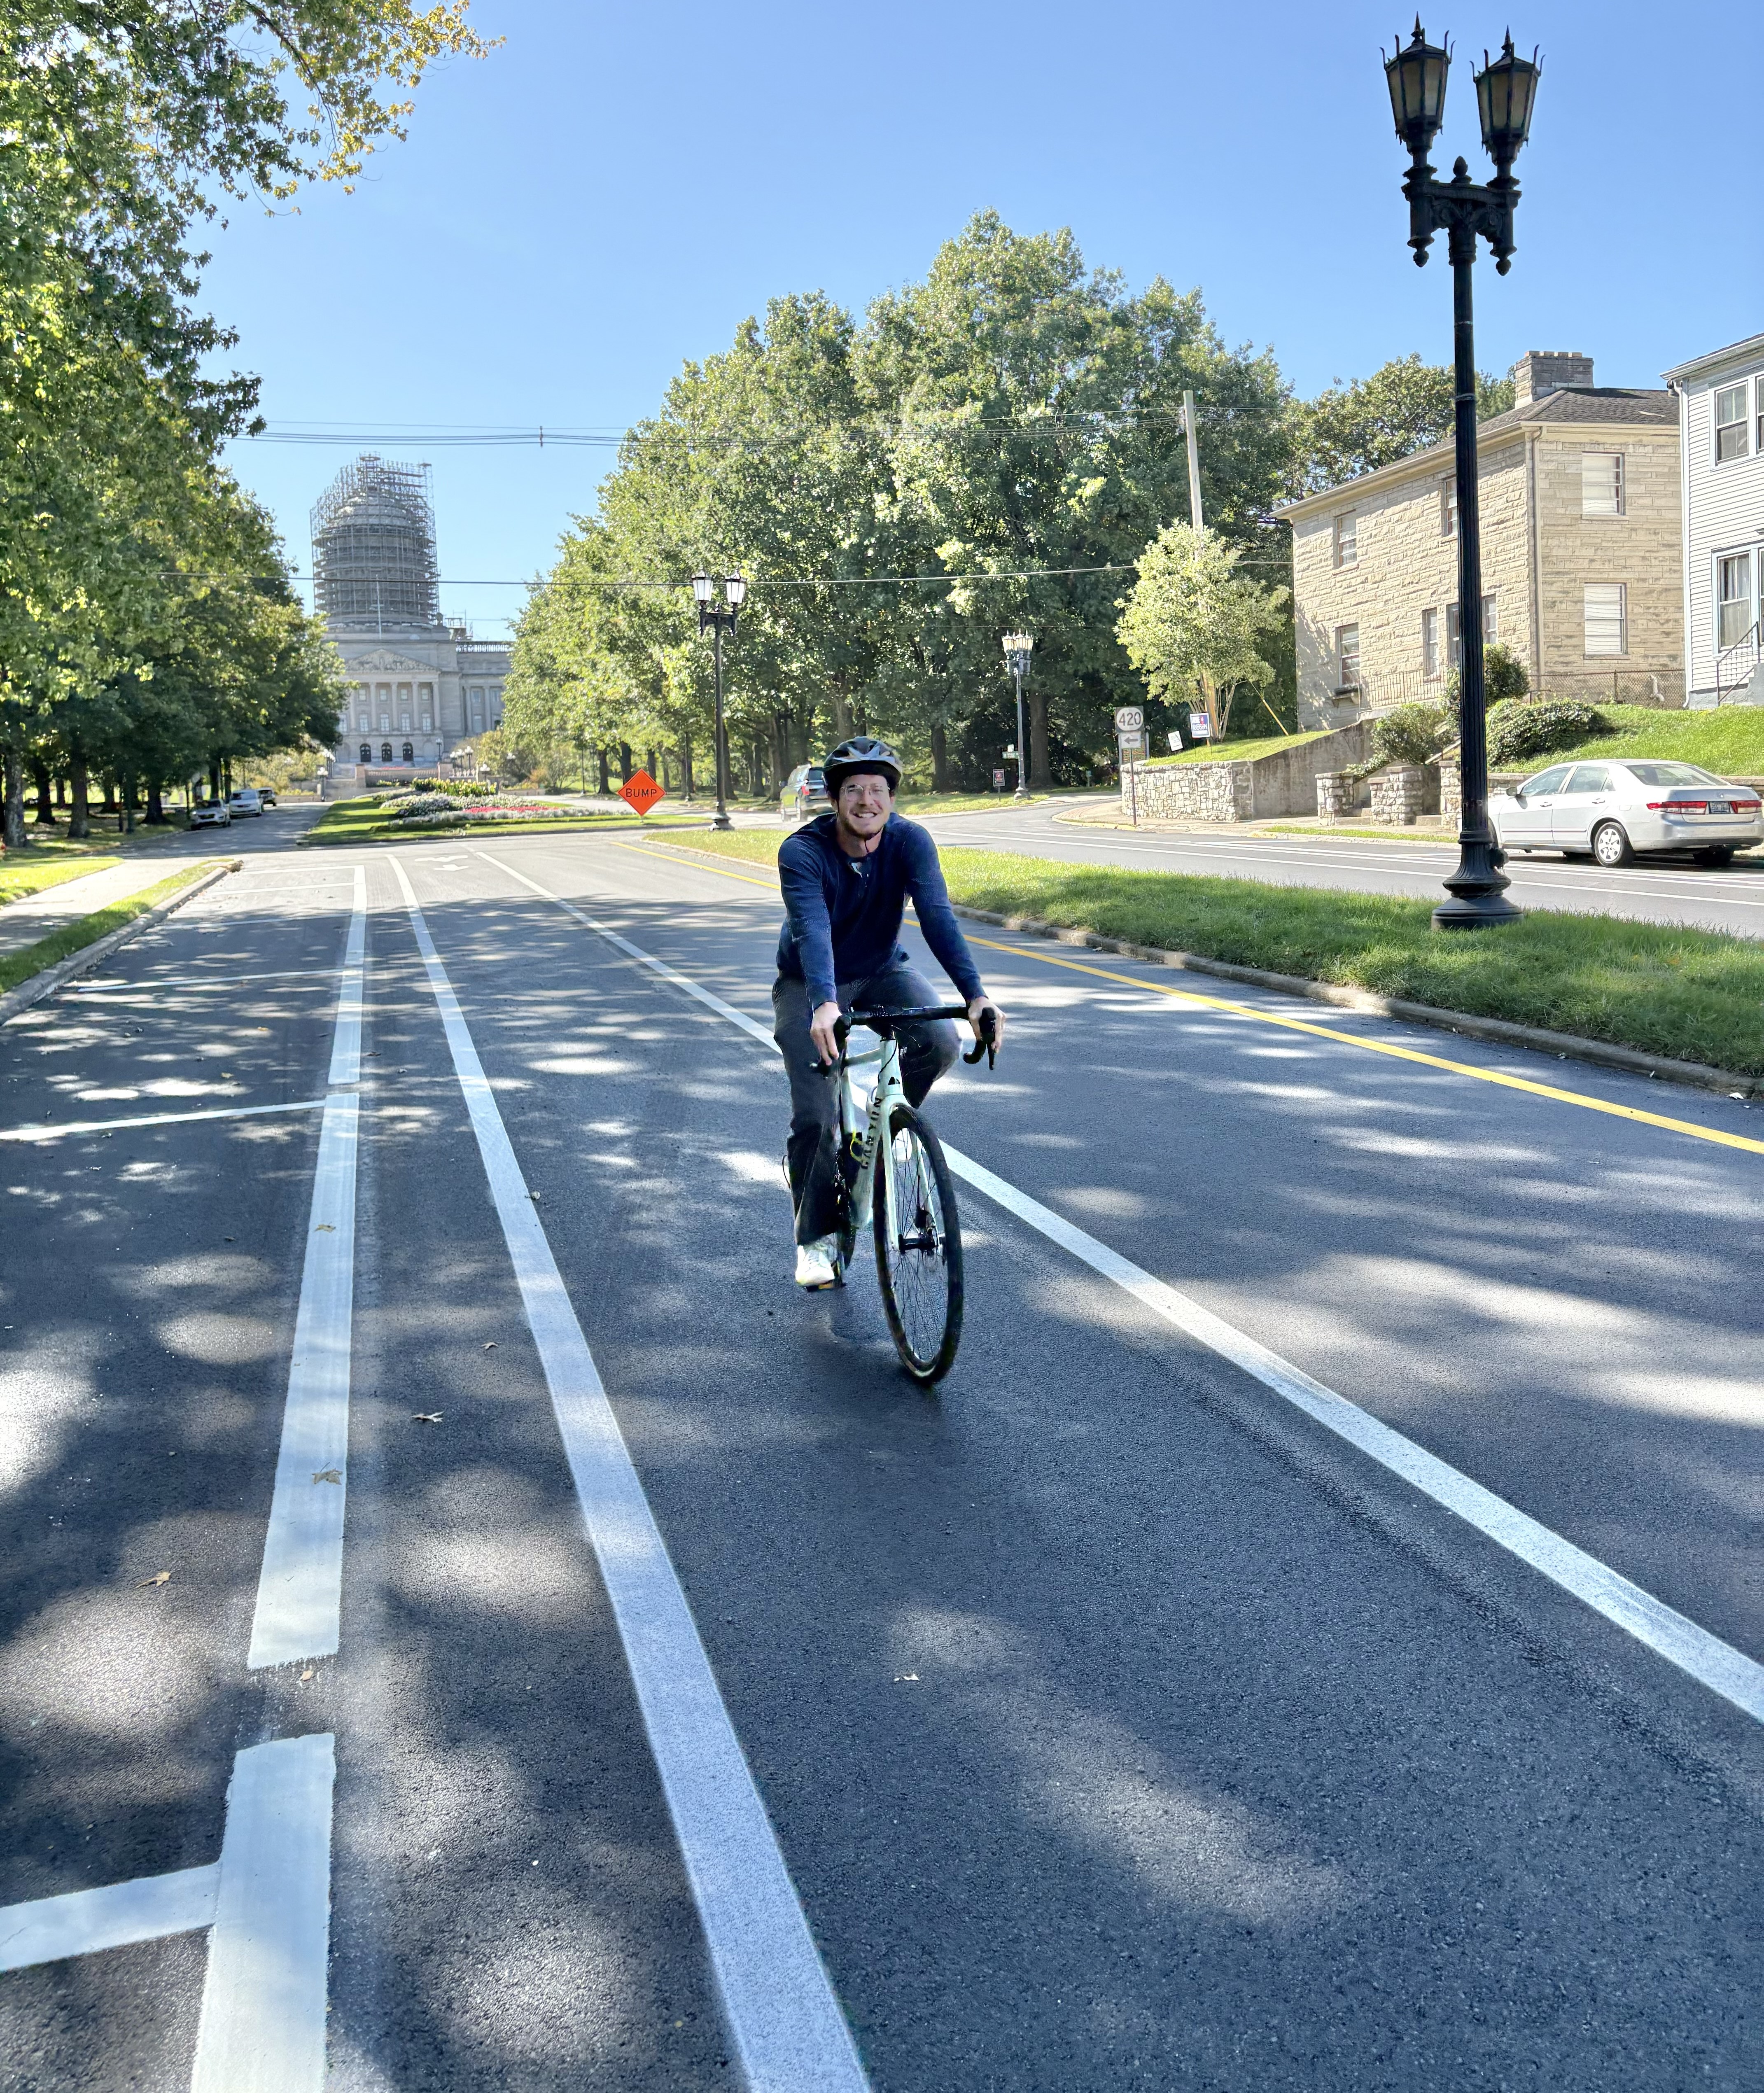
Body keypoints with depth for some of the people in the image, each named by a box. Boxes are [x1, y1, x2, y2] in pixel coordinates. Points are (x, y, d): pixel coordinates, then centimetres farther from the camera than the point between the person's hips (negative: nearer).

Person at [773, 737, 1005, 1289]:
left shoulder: (910, 841, -20)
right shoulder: (802, 852, -27)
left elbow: (937, 916, -33)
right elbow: (813, 930, -42)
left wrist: (975, 995, -47)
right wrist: (825, 1005, -60)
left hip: (883, 972, 2)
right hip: (811, 985, -2)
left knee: (941, 1044, -26)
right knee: (815, 1117, -13)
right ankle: (816, 1237, 8)